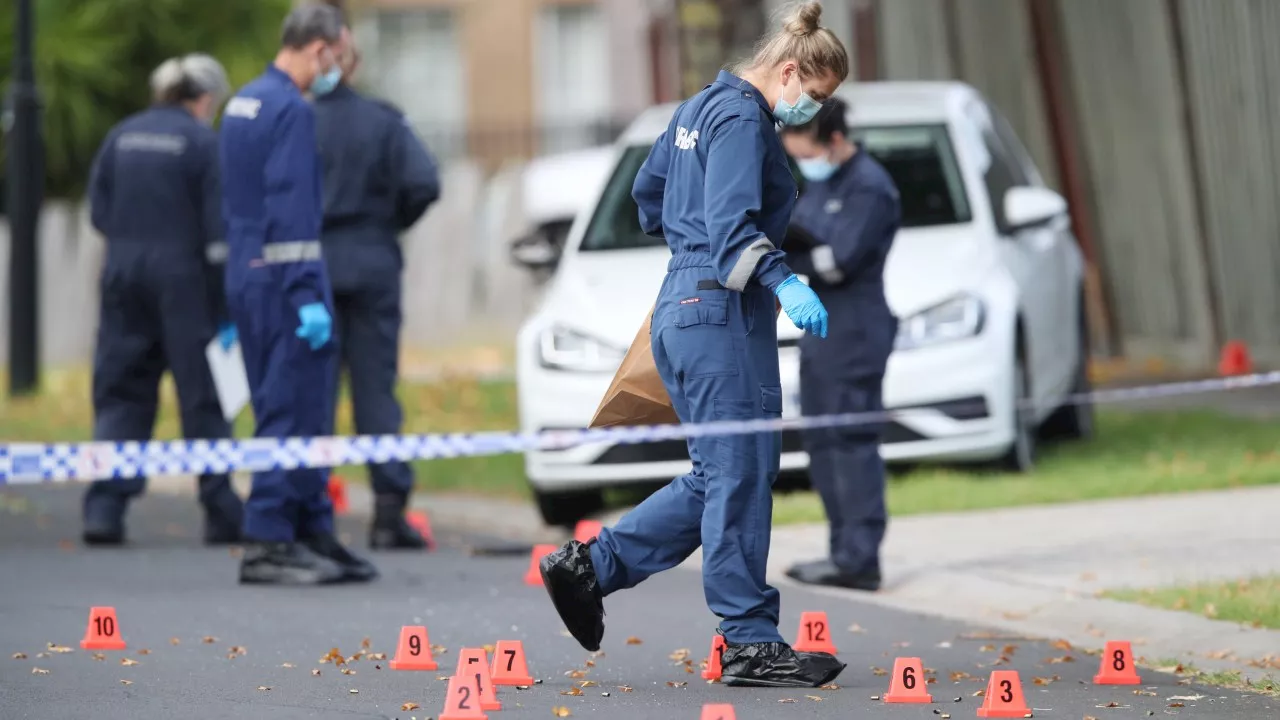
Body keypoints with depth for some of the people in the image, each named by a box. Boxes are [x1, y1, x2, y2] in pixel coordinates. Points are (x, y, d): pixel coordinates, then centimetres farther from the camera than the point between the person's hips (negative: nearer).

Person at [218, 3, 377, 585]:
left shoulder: (242, 104, 16)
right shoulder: (292, 110, -14)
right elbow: (291, 208, -20)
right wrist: (308, 295, -21)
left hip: (246, 271, 10)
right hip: (284, 274, -10)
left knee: (288, 410, 13)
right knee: (295, 411, -8)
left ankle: (313, 532, 17)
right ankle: (267, 544, -9)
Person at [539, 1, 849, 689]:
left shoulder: (702, 106, 17)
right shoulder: (743, 118, -13)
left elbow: (648, 189, 27)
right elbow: (732, 226, -24)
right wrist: (785, 284, -33)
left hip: (682, 305, 10)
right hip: (724, 312, -10)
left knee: (717, 477, 13)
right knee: (741, 474, -5)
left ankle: (588, 566, 12)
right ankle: (751, 643, -2)